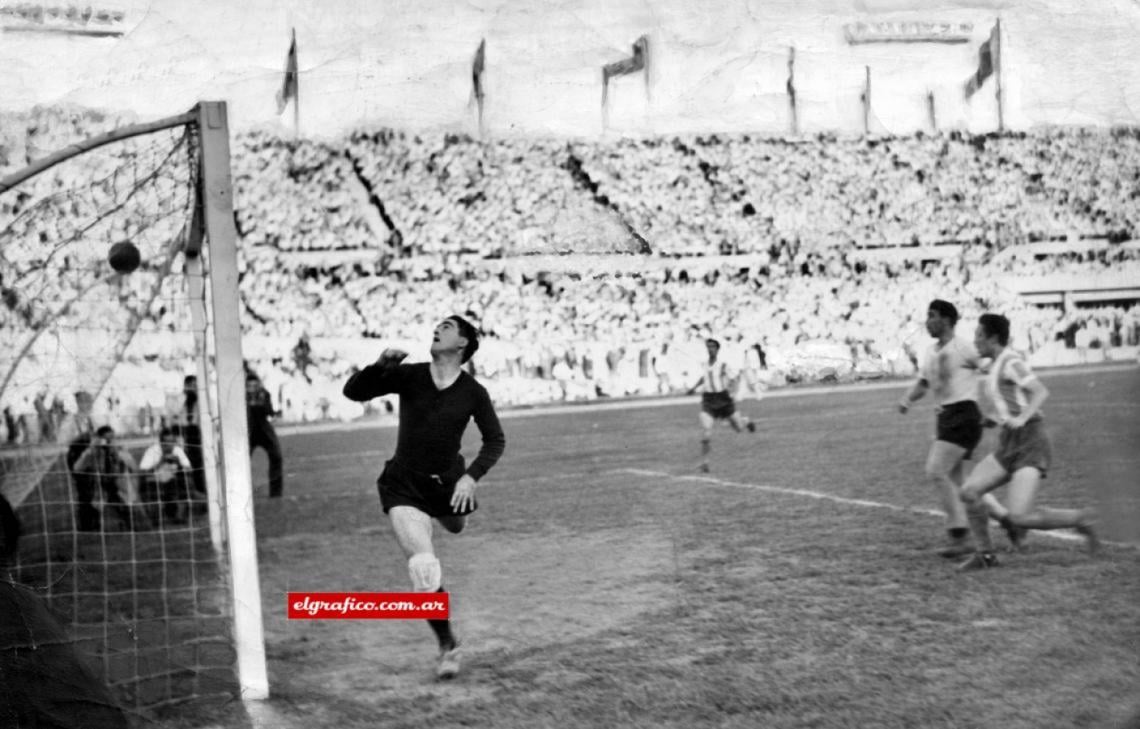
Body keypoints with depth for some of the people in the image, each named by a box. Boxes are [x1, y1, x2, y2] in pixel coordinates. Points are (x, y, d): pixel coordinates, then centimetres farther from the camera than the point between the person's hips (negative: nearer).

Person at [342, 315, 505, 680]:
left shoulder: (473, 392, -5)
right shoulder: (409, 376, -6)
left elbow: (495, 440, 2)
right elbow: (353, 392, -7)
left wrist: (472, 477, -12)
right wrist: (379, 366, -25)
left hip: (448, 483, 2)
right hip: (404, 487, -2)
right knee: (424, 568, -18)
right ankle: (448, 646, -4)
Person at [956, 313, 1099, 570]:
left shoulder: (1010, 362, -12)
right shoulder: (1000, 364, 17)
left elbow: (1041, 392, -23)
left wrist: (1021, 419, -36)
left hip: (1030, 447, -9)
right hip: (1009, 446, 9)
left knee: (1020, 517, -20)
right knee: (969, 491, -5)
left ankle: (1082, 519, 1)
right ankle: (985, 554, 6)